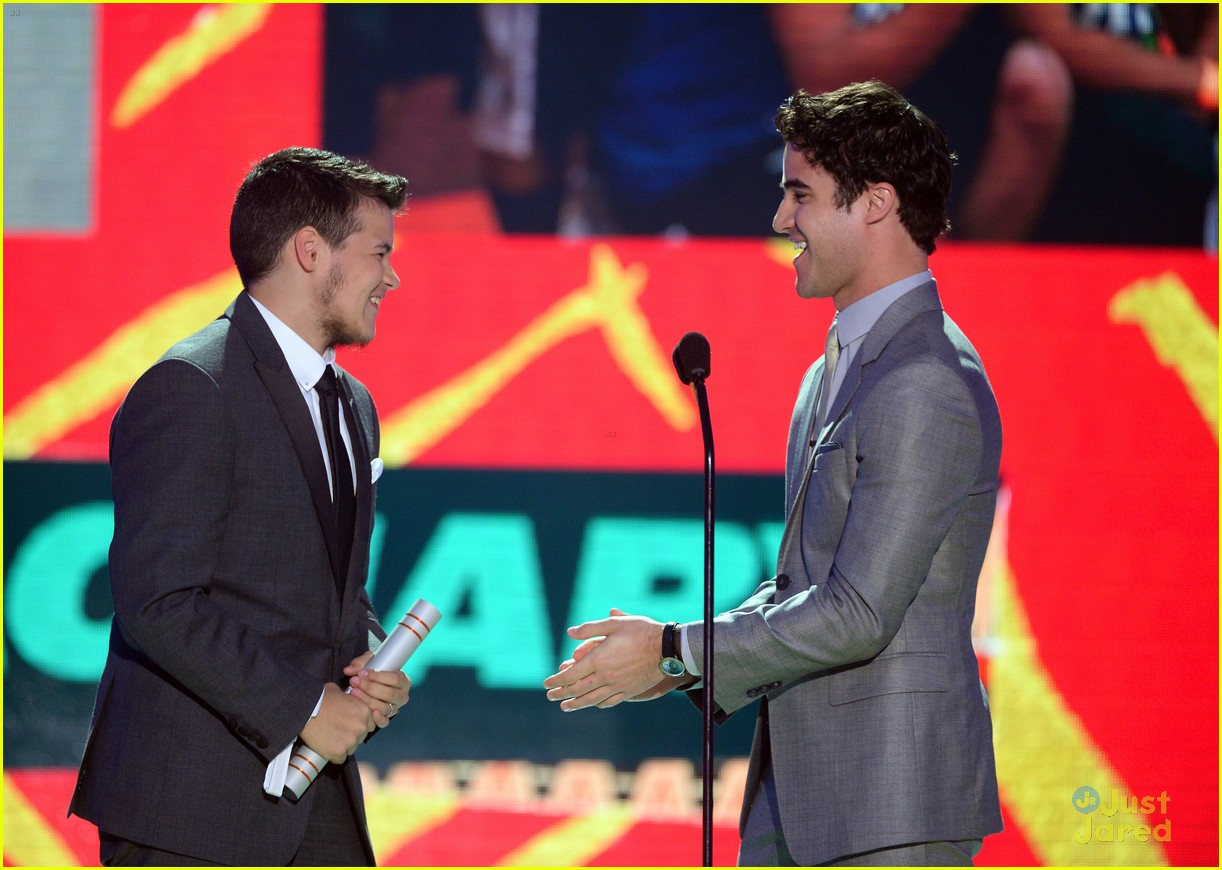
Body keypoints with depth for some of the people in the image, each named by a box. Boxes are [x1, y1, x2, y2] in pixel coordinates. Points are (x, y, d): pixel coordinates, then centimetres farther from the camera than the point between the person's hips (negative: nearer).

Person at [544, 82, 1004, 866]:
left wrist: (676, 653, -11)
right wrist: (683, 664, 5)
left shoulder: (928, 387, -16)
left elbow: (858, 615, -20)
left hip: (892, 804, -9)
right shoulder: (831, 374, 17)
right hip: (795, 799, 9)